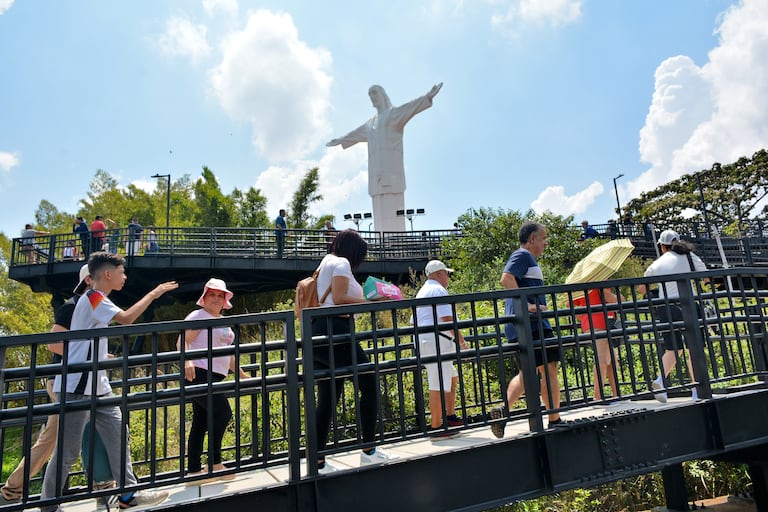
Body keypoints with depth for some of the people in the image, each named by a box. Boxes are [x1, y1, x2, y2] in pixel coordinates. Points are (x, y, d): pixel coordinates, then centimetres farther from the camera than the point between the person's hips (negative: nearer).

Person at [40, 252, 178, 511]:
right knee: (68, 450, -1)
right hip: (76, 386, -9)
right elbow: (126, 318, -27)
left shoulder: (97, 300, 16)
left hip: (97, 385, 10)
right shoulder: (93, 298, -12)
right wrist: (153, 294, -19)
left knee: (118, 433, 5)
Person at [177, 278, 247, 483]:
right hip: (199, 374, -8)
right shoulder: (198, 316, -3)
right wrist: (187, 361, -33)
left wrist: (242, 374, 27)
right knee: (223, 414, -14)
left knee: (201, 424, 9)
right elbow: (182, 341, -15)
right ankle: (215, 462, -3)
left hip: (214, 377, 8)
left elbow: (226, 354, 28)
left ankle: (194, 471, 14)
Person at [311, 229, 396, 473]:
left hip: (318, 335, 10)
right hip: (334, 331, -10)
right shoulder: (341, 263, -1)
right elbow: (339, 298, -14)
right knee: (370, 384, -1)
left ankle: (318, 461, 7)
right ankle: (369, 450, 3)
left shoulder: (325, 263, 27)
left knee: (327, 398, 8)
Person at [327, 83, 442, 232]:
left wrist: (427, 97, -29)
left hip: (391, 167, -7)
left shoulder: (394, 113, 7)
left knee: (392, 209, -15)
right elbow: (353, 134, 43)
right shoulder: (371, 122, 28)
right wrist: (339, 140, 56)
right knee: (380, 210, -1)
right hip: (377, 171, 7)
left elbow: (410, 107, -11)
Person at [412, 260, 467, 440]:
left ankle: (450, 417, 25)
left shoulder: (422, 292, 23)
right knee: (439, 386, -8)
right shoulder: (438, 290, -7)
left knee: (452, 377, 20)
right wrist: (461, 339, -9)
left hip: (423, 341, 11)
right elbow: (447, 319, -16)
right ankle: (436, 428, -5)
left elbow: (414, 322, 25)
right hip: (437, 341, -11)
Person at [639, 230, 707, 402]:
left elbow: (642, 289, 14)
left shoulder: (656, 264, 8)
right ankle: (697, 391, 5)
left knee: (672, 348, 14)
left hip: (665, 309, 2)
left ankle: (661, 379, -5)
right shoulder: (689, 256, 5)